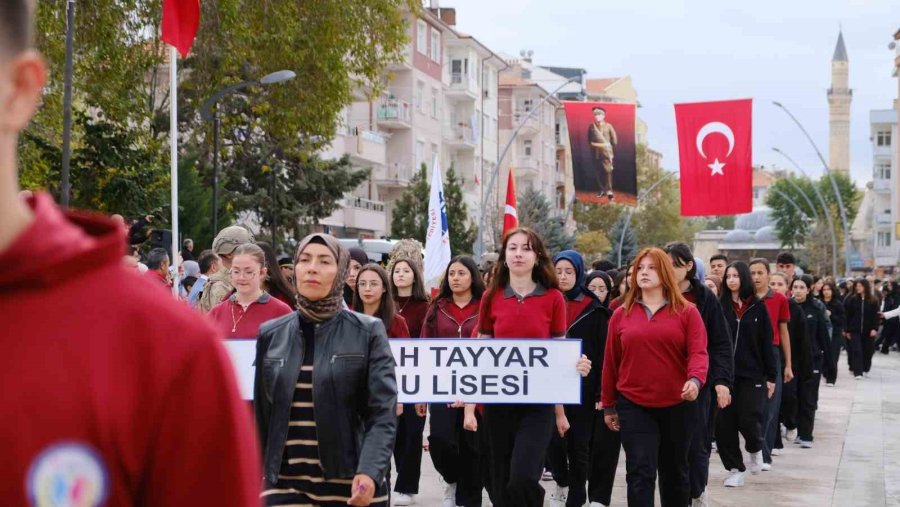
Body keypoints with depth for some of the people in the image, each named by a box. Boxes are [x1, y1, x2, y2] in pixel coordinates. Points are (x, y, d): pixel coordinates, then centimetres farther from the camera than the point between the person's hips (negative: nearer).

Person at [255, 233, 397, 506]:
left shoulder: (368, 332, -1)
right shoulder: (271, 334, 8)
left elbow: (382, 413, -7)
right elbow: (261, 415, 12)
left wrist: (369, 472, -21)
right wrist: (255, 478, 11)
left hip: (350, 484, -2)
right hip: (285, 484, 2)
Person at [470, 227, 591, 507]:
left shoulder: (553, 298, 0)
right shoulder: (491, 298, 3)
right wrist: (469, 408, 1)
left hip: (539, 402, -2)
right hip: (498, 402, 2)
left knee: (522, 479, -17)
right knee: (501, 484, 6)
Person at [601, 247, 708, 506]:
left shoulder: (687, 312, 0)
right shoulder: (621, 314, 4)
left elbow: (698, 352, -10)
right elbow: (610, 362, 8)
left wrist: (695, 379, -31)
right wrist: (608, 405, 10)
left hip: (677, 405, 0)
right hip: (634, 406, 0)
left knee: (675, 470, 16)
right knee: (640, 472, -8)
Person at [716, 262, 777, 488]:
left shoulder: (758, 307, 3)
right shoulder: (720, 306, 2)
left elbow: (766, 343, 3)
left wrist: (771, 376, 0)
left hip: (752, 374, -1)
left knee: (748, 420, -7)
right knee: (724, 423, -1)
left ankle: (755, 449, 26)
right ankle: (735, 469, 11)